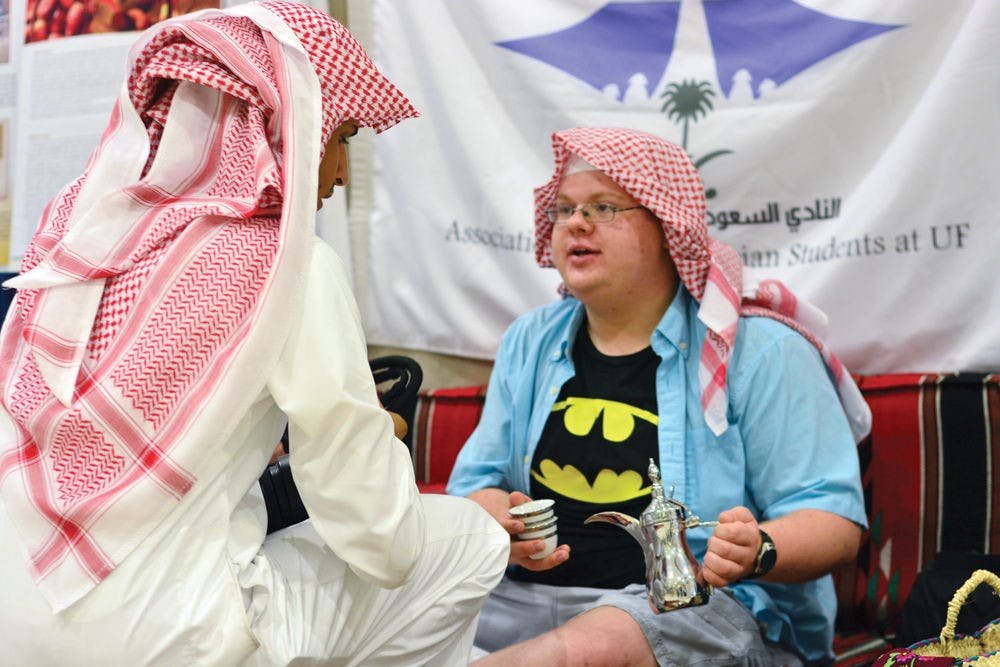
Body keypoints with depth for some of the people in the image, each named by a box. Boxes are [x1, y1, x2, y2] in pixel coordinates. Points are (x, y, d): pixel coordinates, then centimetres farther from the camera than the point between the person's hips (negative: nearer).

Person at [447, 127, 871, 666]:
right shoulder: (530, 342, 16)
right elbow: (476, 482, 19)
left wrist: (757, 551, -27)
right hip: (530, 597, 3)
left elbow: (834, 521, -5)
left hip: (711, 607, -3)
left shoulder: (760, 349, -2)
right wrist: (494, 522, -6)